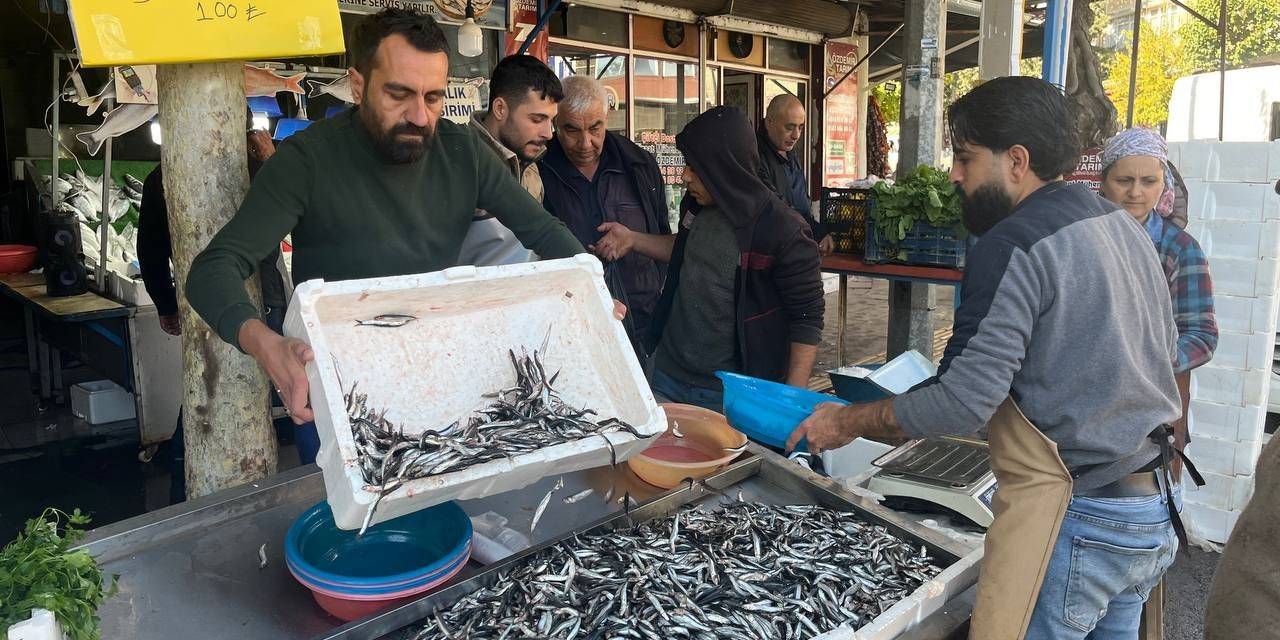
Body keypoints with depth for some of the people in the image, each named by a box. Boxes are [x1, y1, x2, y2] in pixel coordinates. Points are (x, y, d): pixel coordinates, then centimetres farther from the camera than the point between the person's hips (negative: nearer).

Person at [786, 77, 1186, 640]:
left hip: (1078, 521, -9)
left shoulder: (1013, 246, -19)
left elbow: (963, 402, -24)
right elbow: (1165, 342, 19)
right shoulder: (1122, 225, 8)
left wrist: (848, 421, -13)